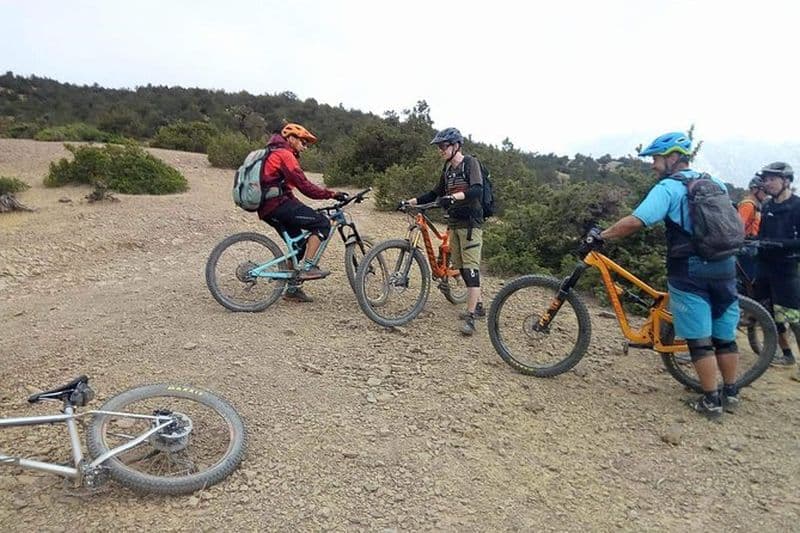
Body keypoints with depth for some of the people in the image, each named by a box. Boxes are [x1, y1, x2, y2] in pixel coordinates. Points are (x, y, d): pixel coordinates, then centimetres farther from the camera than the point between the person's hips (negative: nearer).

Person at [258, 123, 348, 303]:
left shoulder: (275, 154, 27)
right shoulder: (284, 154, -6)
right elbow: (304, 185, -16)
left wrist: (304, 211, 23)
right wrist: (332, 194, -15)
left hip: (267, 208, 10)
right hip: (277, 204, -10)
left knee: (299, 245, 15)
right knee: (322, 223, -11)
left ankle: (293, 288, 19)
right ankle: (307, 267, -14)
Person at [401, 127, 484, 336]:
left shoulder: (470, 163, -8)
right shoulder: (448, 168, 14)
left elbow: (477, 190, -23)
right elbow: (437, 193, 20)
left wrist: (455, 197, -40)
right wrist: (412, 201, 9)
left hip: (470, 222, -8)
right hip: (454, 222, 8)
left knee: (471, 266, -12)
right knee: (460, 267, 10)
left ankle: (470, 317, -13)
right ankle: (477, 306, 24)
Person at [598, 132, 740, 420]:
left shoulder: (668, 187, -9)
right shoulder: (716, 184, 13)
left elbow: (634, 222, -22)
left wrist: (601, 236, -11)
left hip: (690, 271, -7)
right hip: (724, 267, 7)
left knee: (700, 339, 2)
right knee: (725, 335, 16)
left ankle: (710, 401, 9)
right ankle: (730, 393, 28)